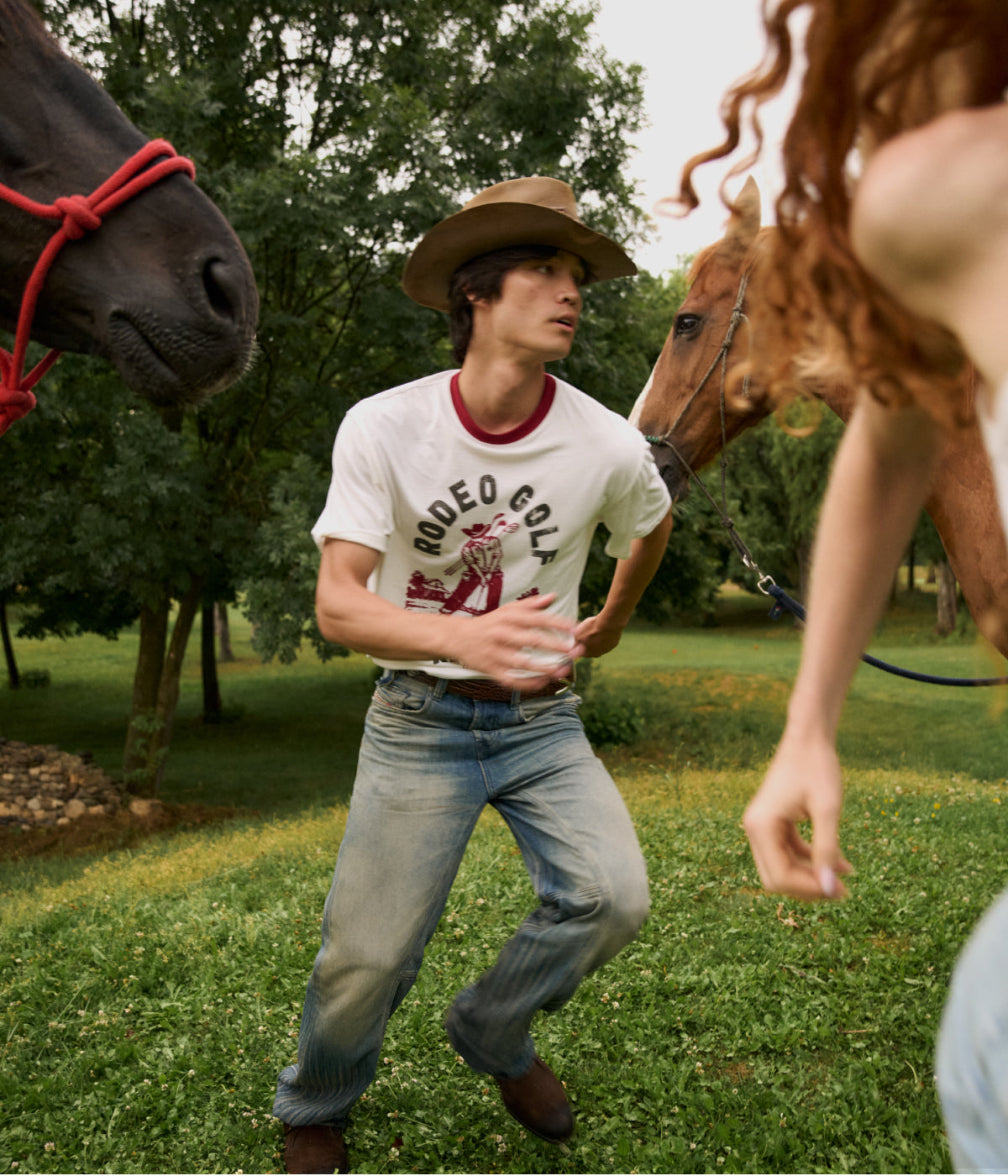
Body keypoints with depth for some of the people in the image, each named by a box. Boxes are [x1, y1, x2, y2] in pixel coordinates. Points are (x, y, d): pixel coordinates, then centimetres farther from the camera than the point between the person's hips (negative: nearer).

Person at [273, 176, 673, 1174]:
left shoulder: (609, 447, -9)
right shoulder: (383, 428, -15)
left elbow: (653, 525, 16)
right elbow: (337, 603, -21)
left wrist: (609, 626, 27)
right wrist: (462, 636, -40)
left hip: (542, 721, 2)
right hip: (417, 723, -2)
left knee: (613, 898, -16)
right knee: (366, 956, -3)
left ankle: (493, 1032, 16)